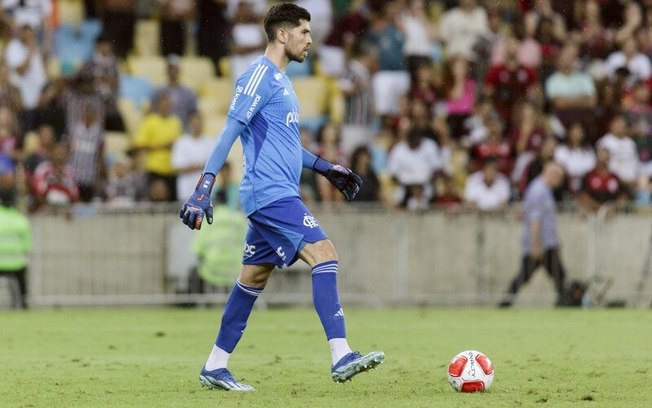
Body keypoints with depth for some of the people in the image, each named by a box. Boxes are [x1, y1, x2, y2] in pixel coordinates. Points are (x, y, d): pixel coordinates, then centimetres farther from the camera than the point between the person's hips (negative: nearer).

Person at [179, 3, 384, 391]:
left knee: (254, 278, 12)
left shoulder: (280, 80, 19)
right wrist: (204, 187, -23)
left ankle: (215, 367, 16)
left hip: (276, 196, 10)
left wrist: (327, 168, 29)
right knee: (325, 254, -17)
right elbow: (230, 131, -17)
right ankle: (342, 357, -21)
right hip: (272, 194, -10)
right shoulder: (260, 75, -11)